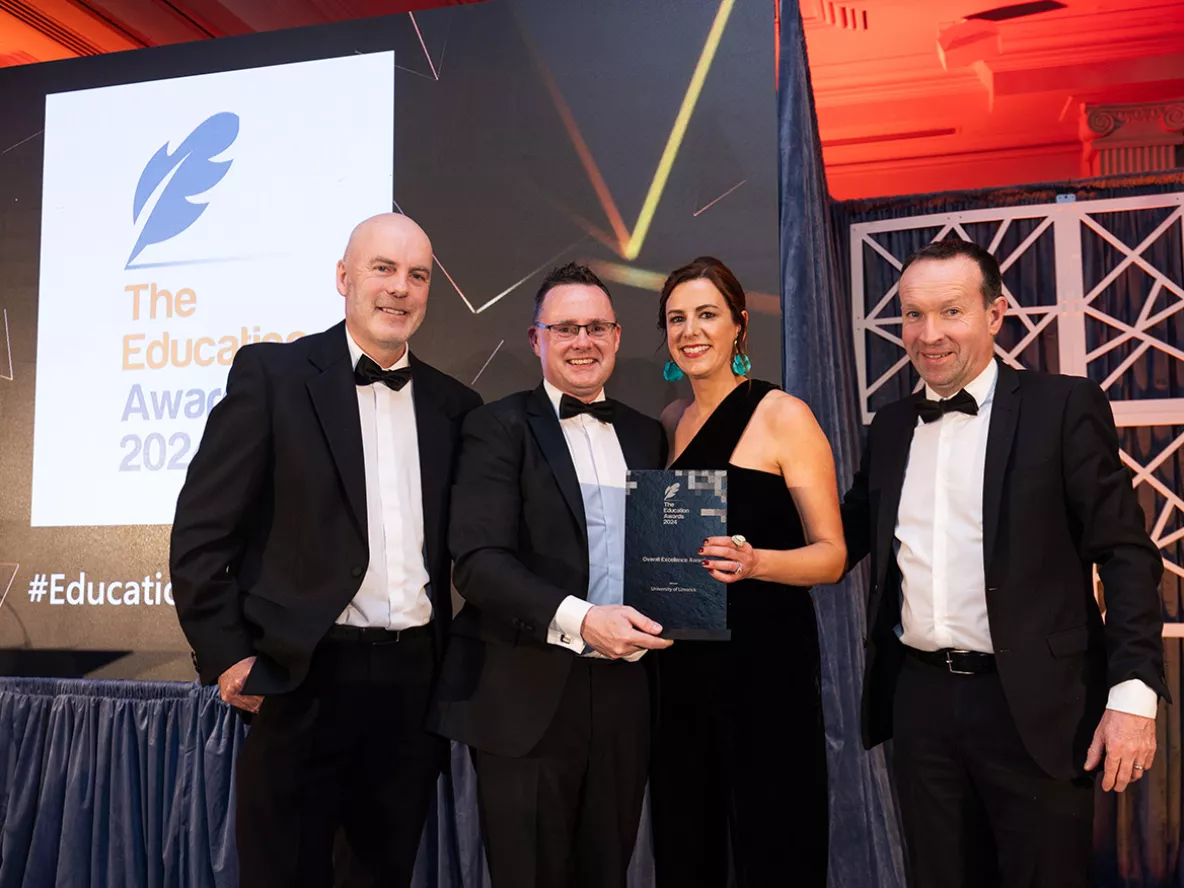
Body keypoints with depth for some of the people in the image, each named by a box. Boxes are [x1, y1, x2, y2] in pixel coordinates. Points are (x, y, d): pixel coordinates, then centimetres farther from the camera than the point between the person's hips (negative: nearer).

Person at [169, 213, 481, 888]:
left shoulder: (454, 404, 9)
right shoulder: (273, 373, -3)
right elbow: (202, 528, -5)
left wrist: (453, 657, 4)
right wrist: (227, 657, -8)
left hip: (415, 677, 4)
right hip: (305, 678, -4)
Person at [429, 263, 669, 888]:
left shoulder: (646, 434, 14)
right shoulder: (500, 426, -3)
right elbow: (478, 560, -14)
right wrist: (577, 619, -25)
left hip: (623, 693, 5)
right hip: (527, 697, -4)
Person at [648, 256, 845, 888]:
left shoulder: (783, 416, -7)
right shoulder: (668, 424, 10)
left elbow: (831, 555, -9)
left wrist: (754, 561, -26)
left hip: (767, 660, -5)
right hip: (680, 664, 5)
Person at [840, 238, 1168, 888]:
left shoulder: (1063, 407, -4)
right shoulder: (890, 427, 10)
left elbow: (1126, 554, -6)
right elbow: (849, 537, 15)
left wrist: (1133, 693, -13)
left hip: (1033, 705, -4)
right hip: (920, 698, 4)